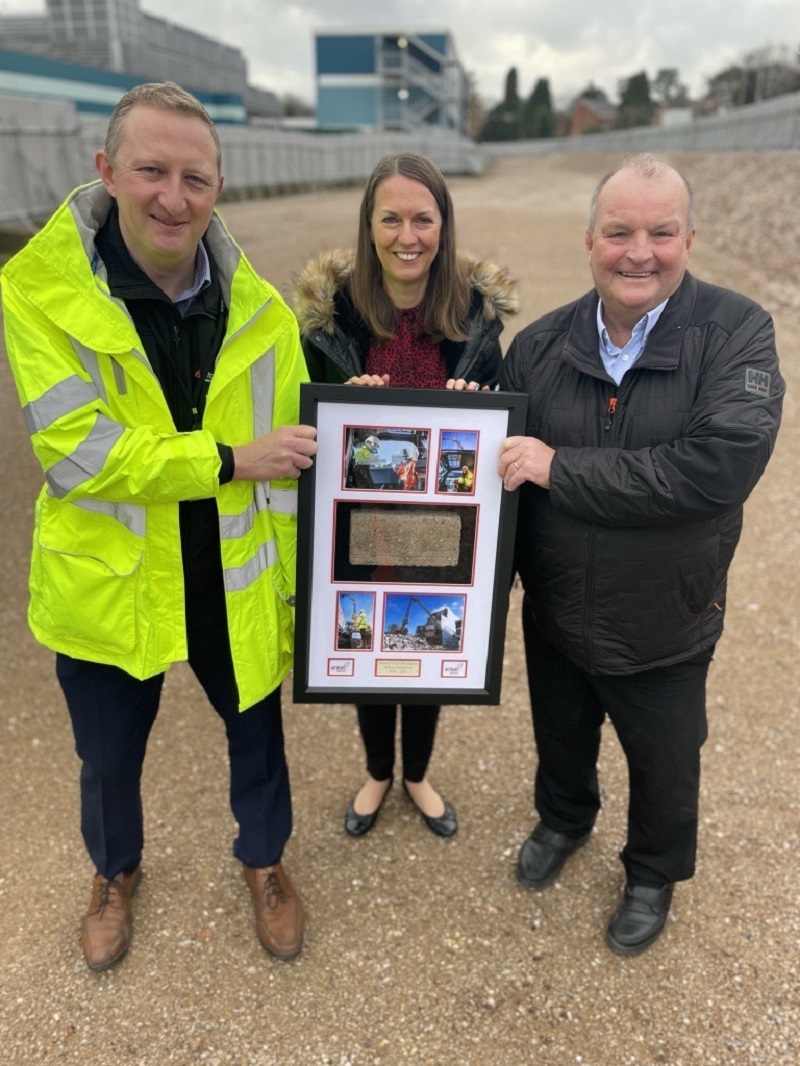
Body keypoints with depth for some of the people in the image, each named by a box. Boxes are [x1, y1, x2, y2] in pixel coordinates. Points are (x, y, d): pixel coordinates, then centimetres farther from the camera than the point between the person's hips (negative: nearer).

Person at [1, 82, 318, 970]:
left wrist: (294, 583, -3)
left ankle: (263, 861, 49)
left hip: (234, 579, 2)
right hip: (108, 583, -1)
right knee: (109, 754, 20)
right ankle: (115, 872, 52)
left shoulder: (257, 308, -7)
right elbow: (78, 451, -21)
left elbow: (288, 457, -3)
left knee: (257, 731, 18)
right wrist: (229, 460, -23)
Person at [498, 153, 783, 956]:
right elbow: (502, 466, 1)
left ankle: (654, 875, 53)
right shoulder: (540, 344, -7)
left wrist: (560, 467, -30)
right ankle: (563, 821, 61)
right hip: (553, 613, 3)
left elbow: (724, 465, -33)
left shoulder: (735, 332, -18)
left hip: (665, 625, -2)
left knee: (663, 767, 22)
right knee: (560, 737, 28)